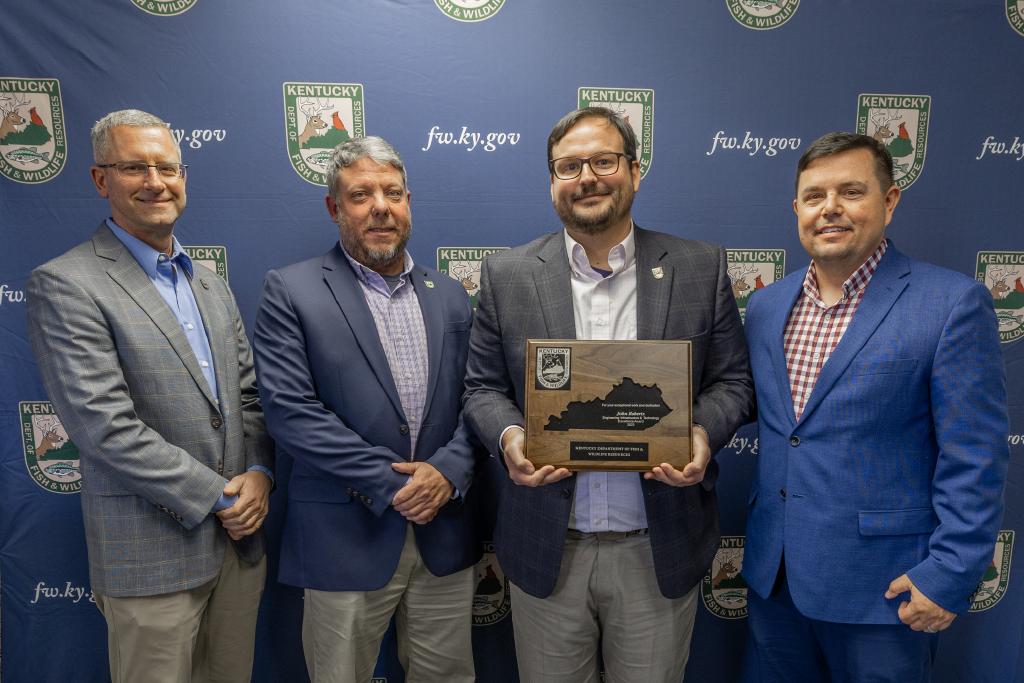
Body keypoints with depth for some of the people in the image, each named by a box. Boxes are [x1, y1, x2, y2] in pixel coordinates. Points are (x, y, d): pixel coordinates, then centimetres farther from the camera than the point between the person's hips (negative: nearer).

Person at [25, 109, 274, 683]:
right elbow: (104, 426, -18)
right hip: (152, 550, -6)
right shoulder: (65, 285, -10)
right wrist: (218, 496, -15)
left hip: (241, 536, 6)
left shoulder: (213, 285, 11)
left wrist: (260, 474, -5)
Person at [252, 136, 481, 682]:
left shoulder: (450, 295, 8)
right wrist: (391, 484, -15)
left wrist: (448, 471, -12)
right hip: (347, 539, -3)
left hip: (445, 533, 4)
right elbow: (290, 411, -14)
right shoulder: (290, 291, -6)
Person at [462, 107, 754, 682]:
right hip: (547, 550, 1)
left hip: (659, 552, 0)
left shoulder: (702, 268, -1)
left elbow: (733, 381, 3)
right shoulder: (507, 275, 0)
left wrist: (702, 433, -17)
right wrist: (507, 435, -17)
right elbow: (483, 386, 4)